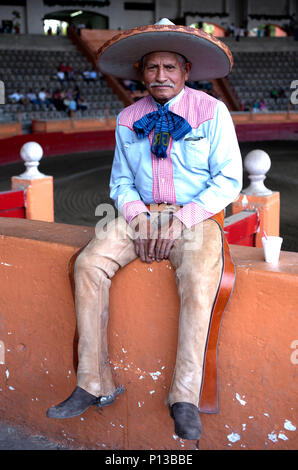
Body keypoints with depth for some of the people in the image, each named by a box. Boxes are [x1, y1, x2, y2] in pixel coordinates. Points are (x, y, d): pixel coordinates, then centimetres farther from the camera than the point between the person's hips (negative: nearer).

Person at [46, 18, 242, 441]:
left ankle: (185, 396, -21)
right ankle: (94, 384, -15)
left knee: (199, 279, -33)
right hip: (140, 214, 4)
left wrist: (182, 220, -16)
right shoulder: (128, 119, 11)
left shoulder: (212, 111, 0)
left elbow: (229, 180, -3)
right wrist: (136, 214, -9)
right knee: (88, 264, -21)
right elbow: (120, 180, 14)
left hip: (194, 217, -3)